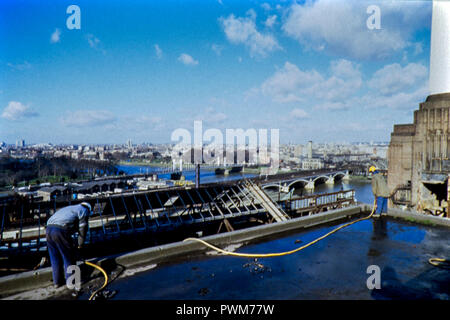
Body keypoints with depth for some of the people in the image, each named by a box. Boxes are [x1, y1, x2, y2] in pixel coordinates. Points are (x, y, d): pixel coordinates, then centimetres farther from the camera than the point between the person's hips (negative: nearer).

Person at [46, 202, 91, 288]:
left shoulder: (67, 209, 35)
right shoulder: (84, 211, 12)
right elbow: (82, 229, 5)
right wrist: (80, 244, 19)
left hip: (49, 229, 8)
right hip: (61, 231, -7)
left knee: (55, 258, 20)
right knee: (69, 257, 10)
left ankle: (57, 281, 31)